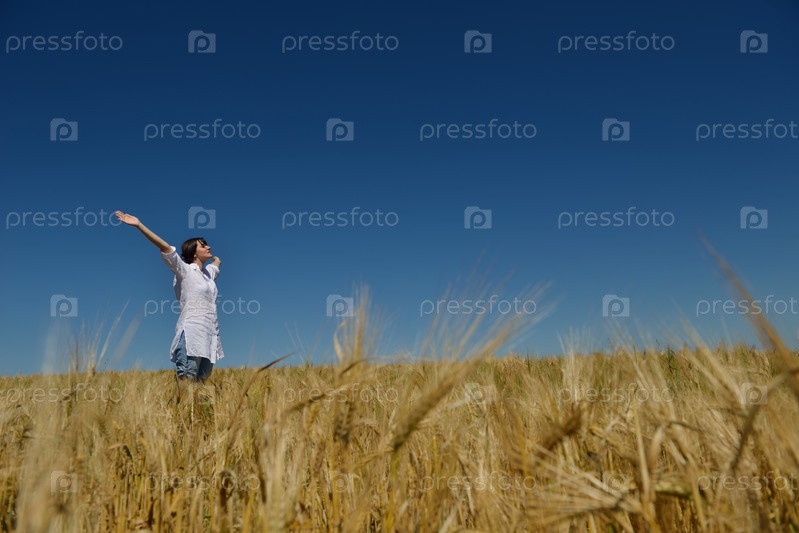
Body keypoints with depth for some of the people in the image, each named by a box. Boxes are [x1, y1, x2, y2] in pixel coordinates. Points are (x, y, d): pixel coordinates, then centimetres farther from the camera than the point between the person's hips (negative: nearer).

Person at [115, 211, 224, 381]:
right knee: (186, 381, -15)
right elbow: (165, 248, -12)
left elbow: (217, 262, 46)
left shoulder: (209, 272, 20)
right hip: (191, 334, -7)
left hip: (208, 336, 7)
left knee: (202, 380, 2)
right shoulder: (185, 271, 2)